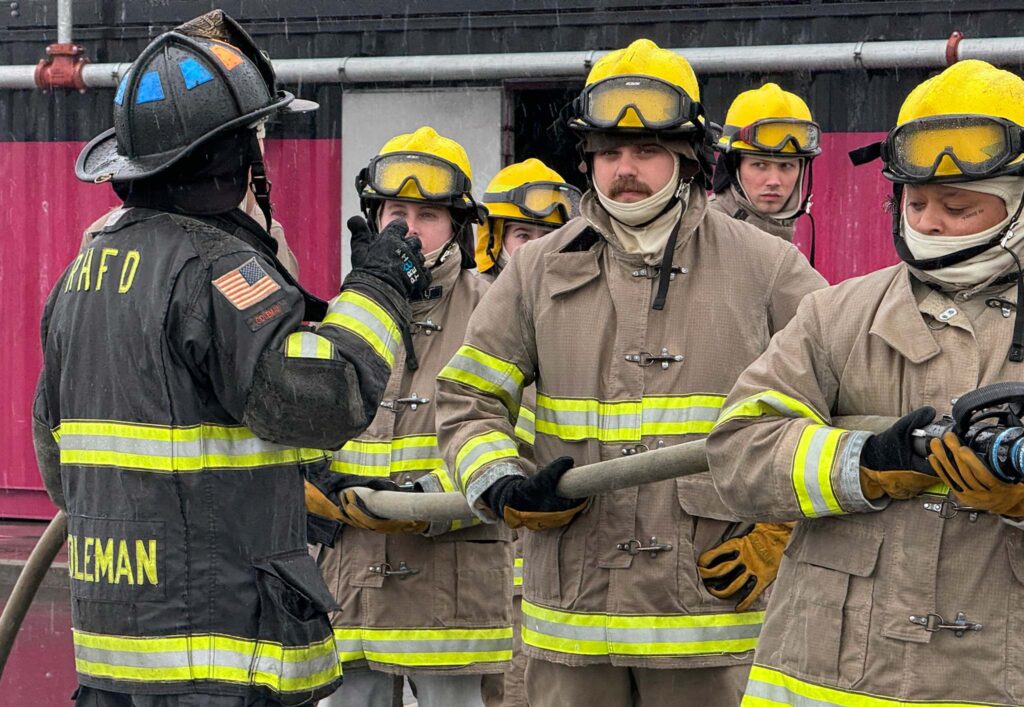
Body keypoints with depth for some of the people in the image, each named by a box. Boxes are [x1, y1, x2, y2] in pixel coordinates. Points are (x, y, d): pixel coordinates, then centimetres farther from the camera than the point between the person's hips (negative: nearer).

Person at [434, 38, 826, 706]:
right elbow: (470, 400, 13)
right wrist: (503, 489, -7)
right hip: (573, 608, 2)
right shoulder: (538, 270, 9)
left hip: (714, 604, -2)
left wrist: (784, 526, -1)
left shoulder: (765, 268, 4)